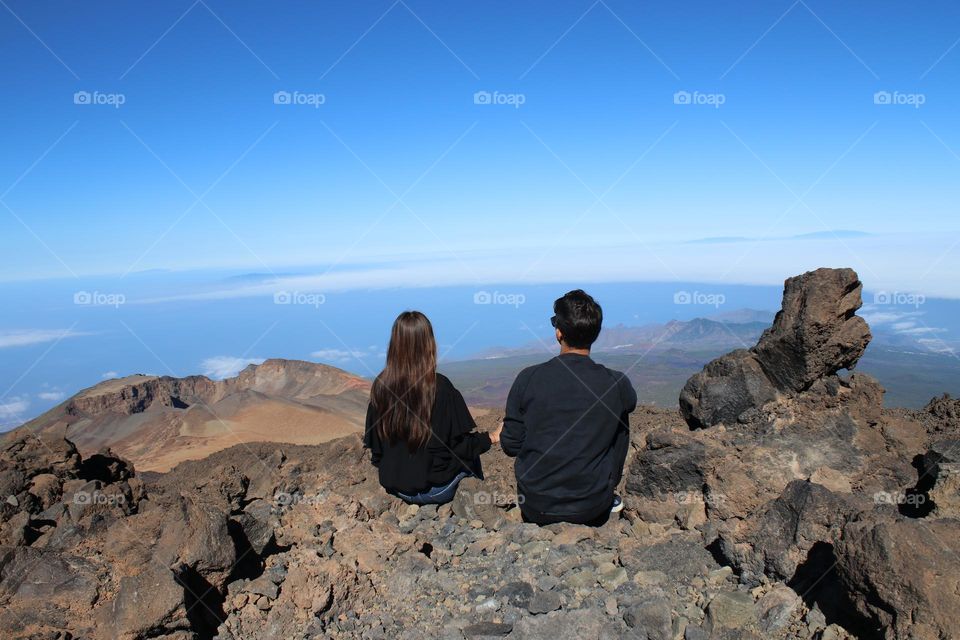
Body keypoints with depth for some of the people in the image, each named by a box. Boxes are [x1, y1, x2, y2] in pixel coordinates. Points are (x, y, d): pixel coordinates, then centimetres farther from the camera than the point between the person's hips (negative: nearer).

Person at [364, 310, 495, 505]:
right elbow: (461, 444, -13)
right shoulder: (440, 387, -21)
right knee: (470, 456, 24)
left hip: (394, 487, 4)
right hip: (434, 491, -4)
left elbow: (373, 443, 0)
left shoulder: (380, 386, -9)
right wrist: (491, 438, 4)